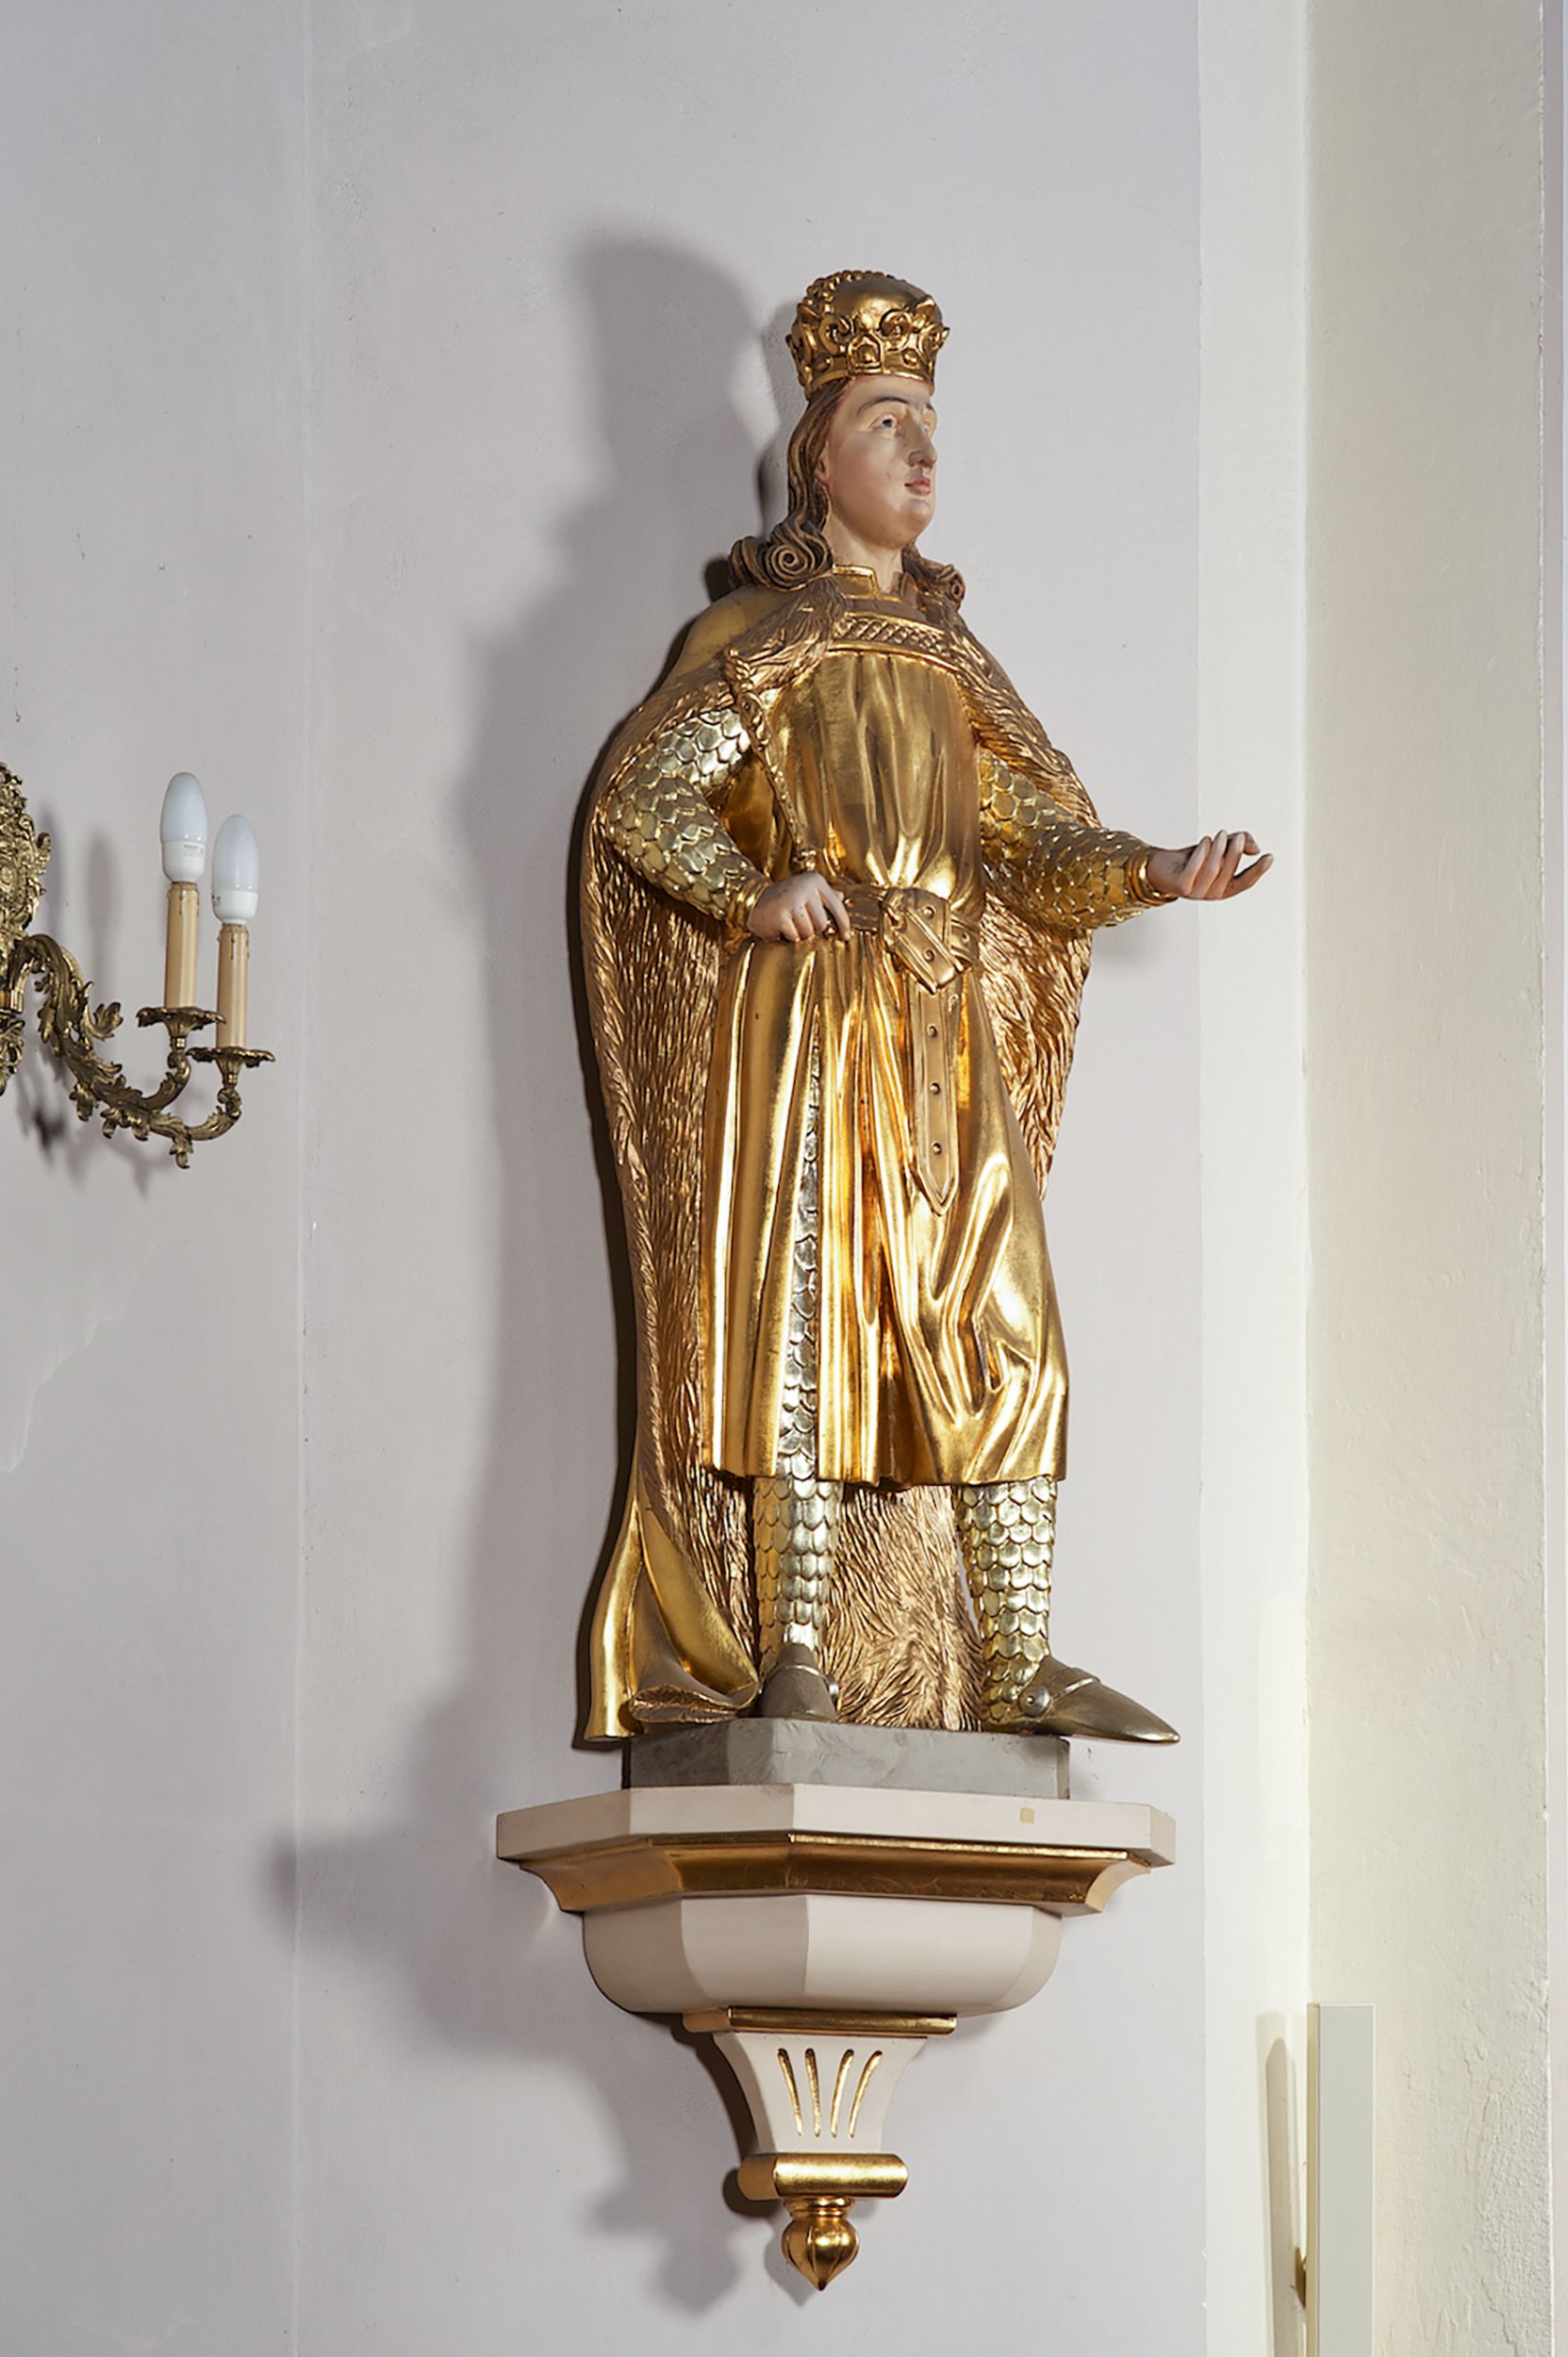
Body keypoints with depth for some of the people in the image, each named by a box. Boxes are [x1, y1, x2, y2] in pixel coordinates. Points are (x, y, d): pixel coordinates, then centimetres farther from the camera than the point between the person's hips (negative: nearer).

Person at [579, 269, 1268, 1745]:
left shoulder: (947, 656, 21)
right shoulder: (758, 636, 6)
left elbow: (1032, 835, 15)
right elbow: (639, 797, -3)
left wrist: (1158, 873, -3)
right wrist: (757, 895, -19)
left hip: (950, 1031, 5)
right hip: (808, 1016, -5)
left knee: (999, 1341, -2)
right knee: (800, 1318, -10)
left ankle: (1016, 1669, -2)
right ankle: (793, 1665, -11)